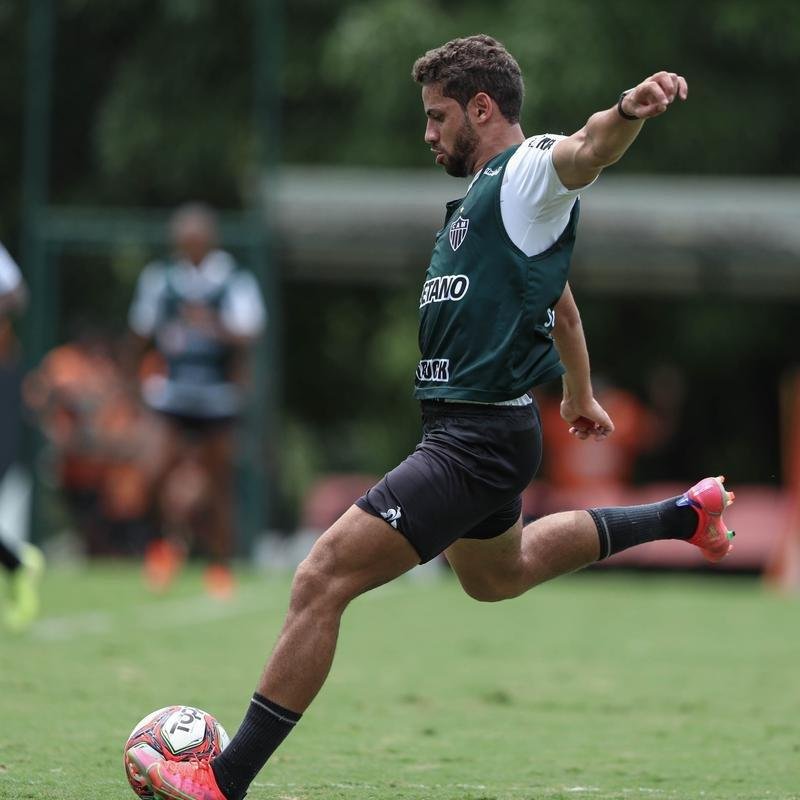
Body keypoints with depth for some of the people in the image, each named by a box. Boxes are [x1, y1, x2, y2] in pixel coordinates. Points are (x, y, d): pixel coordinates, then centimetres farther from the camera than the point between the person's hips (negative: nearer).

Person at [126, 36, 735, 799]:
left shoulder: (530, 172, -13)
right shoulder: (482, 193, 16)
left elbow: (586, 150, -38)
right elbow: (558, 298, 30)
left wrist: (627, 111, -60)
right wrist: (579, 393, 42)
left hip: (478, 442, -11)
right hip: (461, 429, 11)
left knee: (322, 579, -17)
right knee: (498, 575, 35)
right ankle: (685, 515, 45)